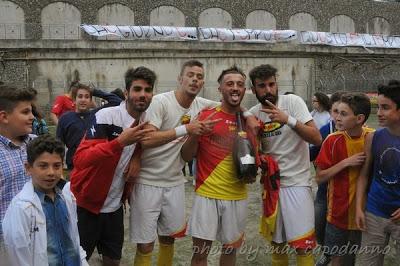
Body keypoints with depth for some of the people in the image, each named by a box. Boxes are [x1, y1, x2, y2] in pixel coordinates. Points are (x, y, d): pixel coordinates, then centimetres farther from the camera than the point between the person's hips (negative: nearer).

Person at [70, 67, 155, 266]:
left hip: (114, 206, 6)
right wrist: (120, 141, -32)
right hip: (86, 204, -6)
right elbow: (80, 159, -27)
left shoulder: (145, 123, 2)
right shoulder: (106, 116, -19)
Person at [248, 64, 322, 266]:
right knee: (276, 243, 14)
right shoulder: (253, 113, 3)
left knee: (303, 245, -7)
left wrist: (288, 119, -29)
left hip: (297, 182, -4)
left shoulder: (292, 102, -10)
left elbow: (317, 139, -18)